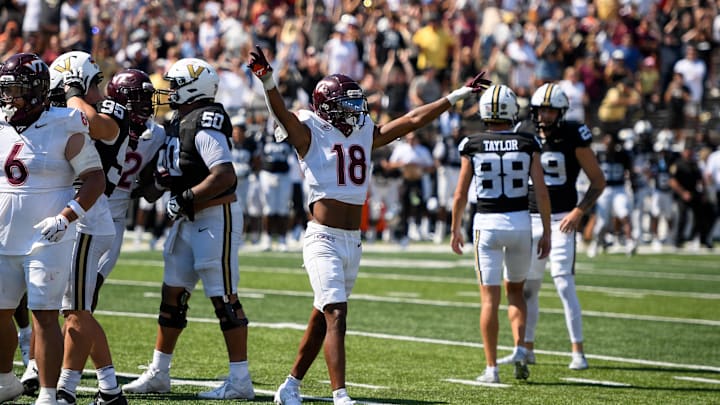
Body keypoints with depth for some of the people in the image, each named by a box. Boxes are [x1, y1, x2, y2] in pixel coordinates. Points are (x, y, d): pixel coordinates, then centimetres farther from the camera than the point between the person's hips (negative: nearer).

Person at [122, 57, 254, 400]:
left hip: (215, 217, -10)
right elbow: (173, 173, 21)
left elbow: (225, 176, -26)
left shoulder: (204, 127, -18)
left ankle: (241, 381, -4)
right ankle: (158, 373, 22)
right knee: (173, 294, 13)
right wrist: (165, 179, 0)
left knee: (224, 298, -7)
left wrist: (186, 198, -20)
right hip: (188, 221, 10)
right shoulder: (178, 124, 12)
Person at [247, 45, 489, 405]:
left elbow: (414, 119, 15)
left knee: (322, 318, 12)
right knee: (335, 314, -16)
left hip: (353, 241, 6)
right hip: (323, 238, -6)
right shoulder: (310, 134, -4)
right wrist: (267, 80, -41)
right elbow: (281, 112, -21)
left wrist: (458, 95, 15)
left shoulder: (366, 134, 12)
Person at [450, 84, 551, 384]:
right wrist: (546, 233, 5)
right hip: (521, 222, 1)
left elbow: (460, 194, 0)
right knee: (515, 290, 20)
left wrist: (455, 229, 13)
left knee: (490, 298, 3)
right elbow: (541, 193, -3)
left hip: (487, 224, -1)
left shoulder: (472, 145, -3)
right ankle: (520, 349, 1)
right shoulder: (527, 144, -2)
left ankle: (491, 368, 3)